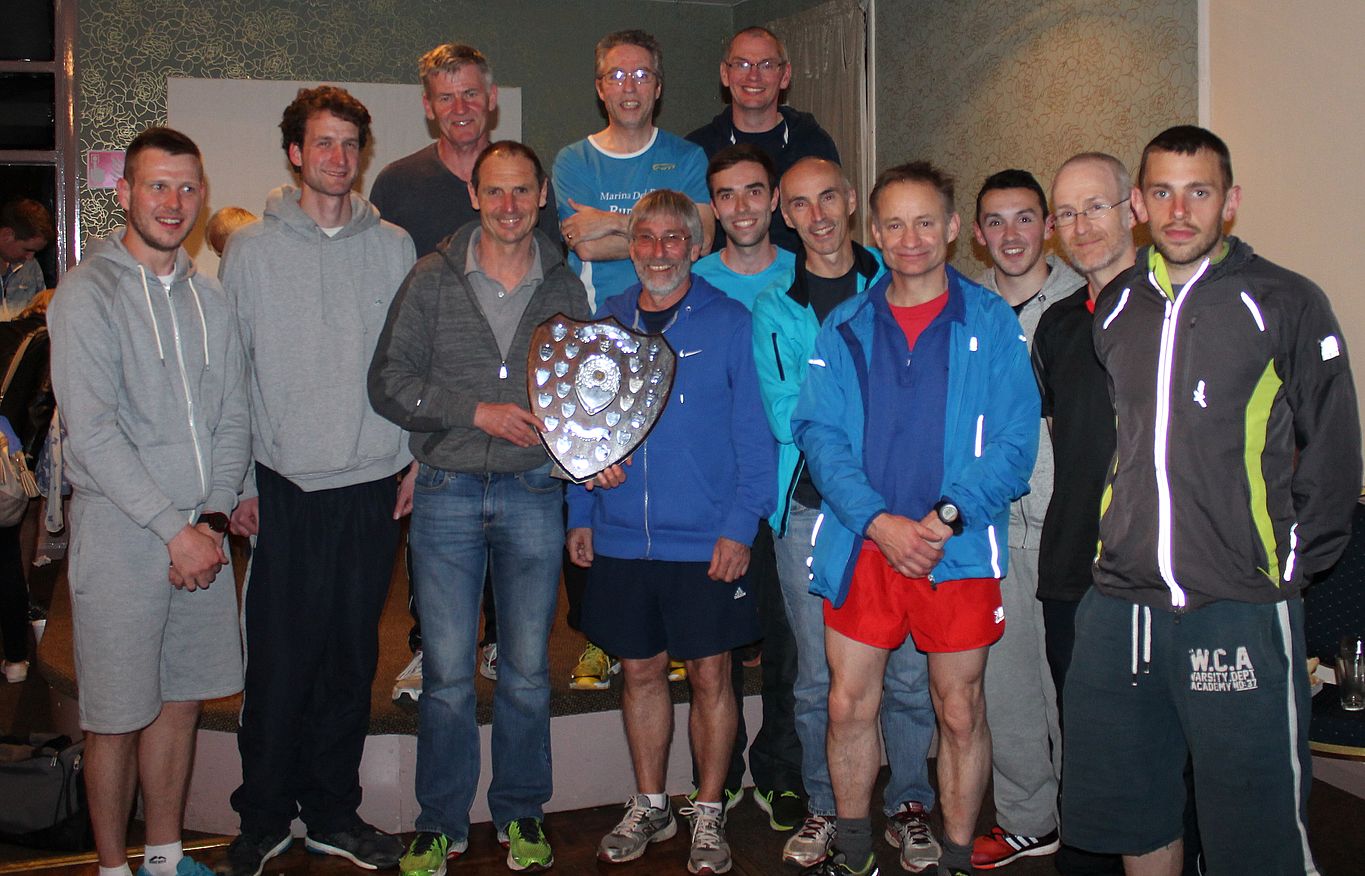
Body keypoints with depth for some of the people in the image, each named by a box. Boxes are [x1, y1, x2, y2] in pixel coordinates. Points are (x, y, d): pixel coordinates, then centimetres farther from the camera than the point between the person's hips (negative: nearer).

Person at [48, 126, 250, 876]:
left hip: (201, 533, 5)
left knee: (182, 700, 14)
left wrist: (213, 517, -4)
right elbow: (93, 433, -14)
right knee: (118, 715, 4)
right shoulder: (87, 294, -7)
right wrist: (174, 528, -16)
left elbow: (233, 419, 10)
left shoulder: (208, 296, 10)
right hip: (120, 532, -5)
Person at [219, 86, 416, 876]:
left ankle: (334, 812, 23)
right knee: (280, 660, 1)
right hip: (285, 486, -2)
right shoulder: (253, 249, 2)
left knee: (352, 659, 10)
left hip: (375, 485, 2)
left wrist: (419, 458, 3)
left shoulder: (394, 247, 7)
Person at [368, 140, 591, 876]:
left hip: (533, 492, 1)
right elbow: (388, 381, -3)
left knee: (527, 670, 9)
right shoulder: (433, 279, 2)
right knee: (447, 672, 3)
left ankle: (520, 814, 26)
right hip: (448, 492, -1)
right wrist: (478, 411, -13)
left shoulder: (565, 289, 7)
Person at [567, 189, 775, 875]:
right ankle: (649, 807, 30)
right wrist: (580, 515, 7)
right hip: (620, 540, 4)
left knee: (709, 675, 6)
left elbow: (753, 432, -5)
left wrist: (741, 526, -12)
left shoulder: (729, 323, -3)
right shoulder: (605, 323, 8)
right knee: (640, 670, 13)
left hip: (706, 542, -3)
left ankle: (708, 813, 23)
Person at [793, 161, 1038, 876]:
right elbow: (818, 433, 0)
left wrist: (947, 517, -17)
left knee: (959, 711, 8)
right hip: (860, 546, 2)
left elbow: (1014, 441, -4)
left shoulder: (991, 323, 1)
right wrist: (880, 522, -14)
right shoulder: (845, 327, 8)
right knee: (849, 704, 8)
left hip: (958, 550, -2)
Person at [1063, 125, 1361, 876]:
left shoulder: (1286, 304, -3)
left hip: (1241, 610, -4)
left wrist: (1292, 561, 0)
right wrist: (1119, 543, 13)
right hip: (1119, 606, 5)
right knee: (1131, 814, 16)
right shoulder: (1114, 307, 9)